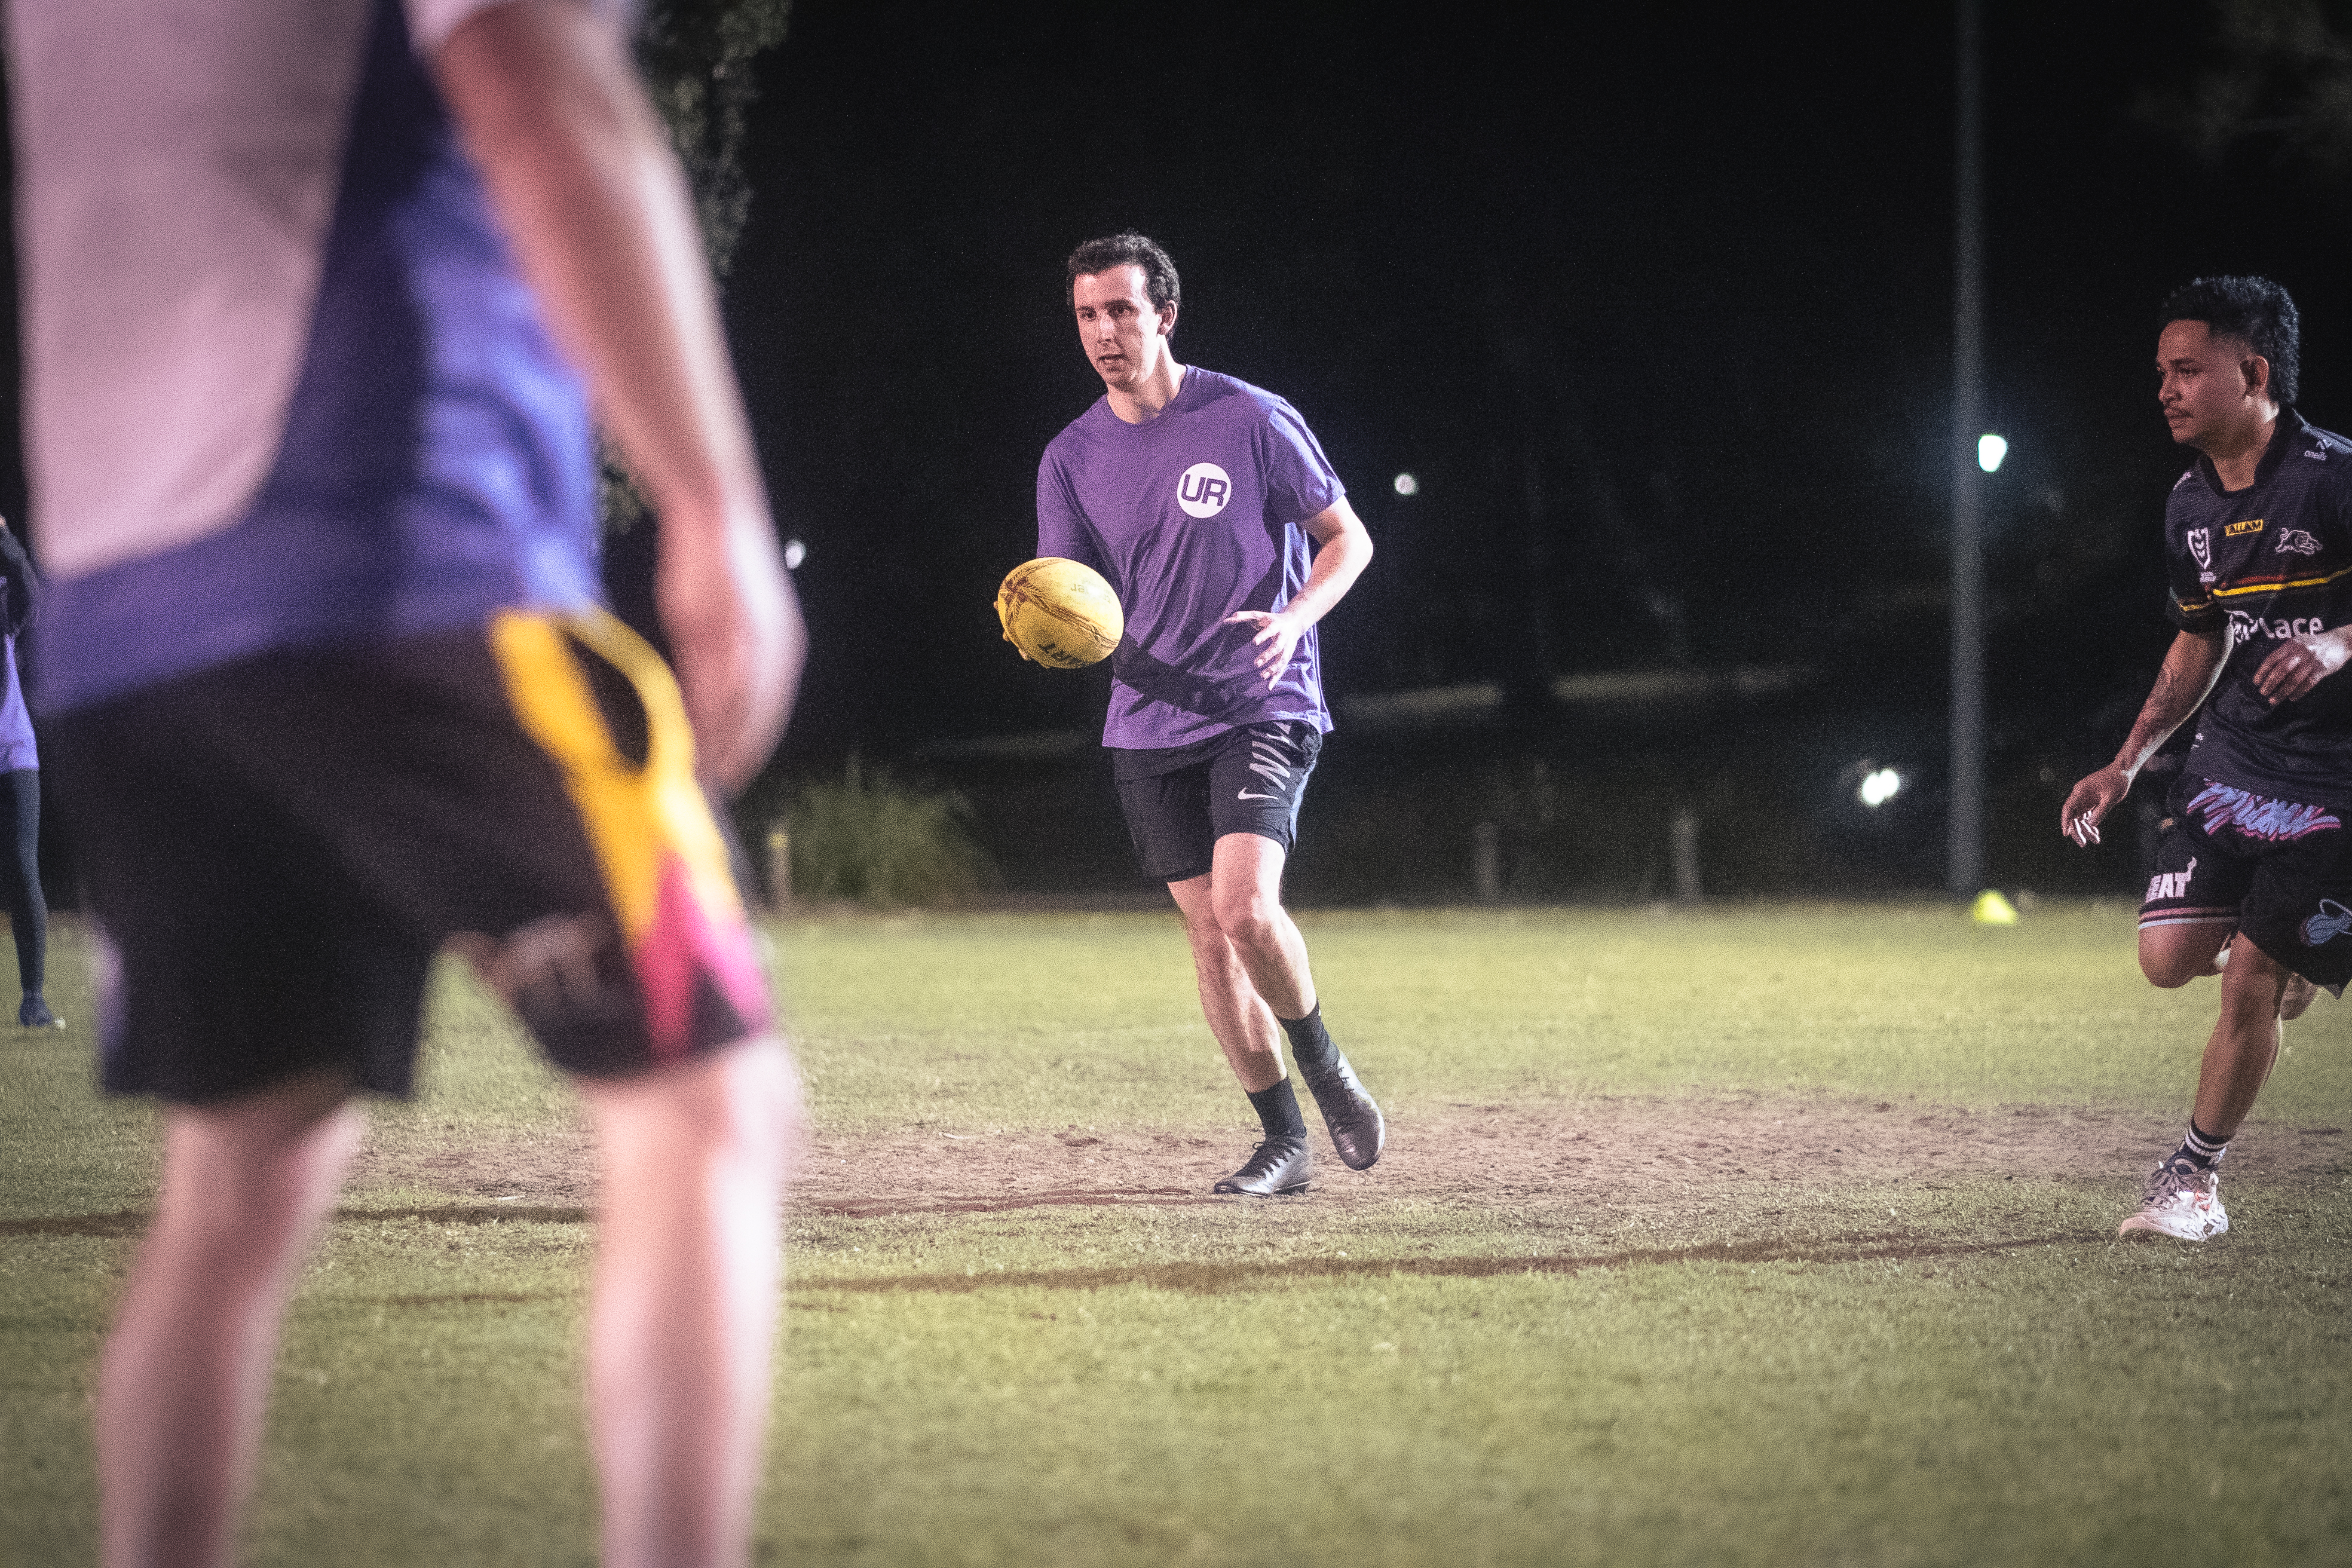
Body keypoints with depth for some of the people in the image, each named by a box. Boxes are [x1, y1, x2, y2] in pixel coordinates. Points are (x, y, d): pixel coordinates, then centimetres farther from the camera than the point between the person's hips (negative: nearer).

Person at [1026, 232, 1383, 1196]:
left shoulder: (1252, 421, -6)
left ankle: (1322, 1064, 6)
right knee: (1207, 929, 3)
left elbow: (1347, 539, 1)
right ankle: (1284, 1141, 13)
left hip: (1263, 709, -4)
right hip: (1150, 724, 4)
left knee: (1246, 907, -21)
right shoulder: (1072, 458, 6)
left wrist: (1293, 619, -17)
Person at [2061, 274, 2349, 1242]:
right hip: (2230, 758, 6)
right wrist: (2127, 763, 14)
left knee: (2248, 981, -7)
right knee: (2169, 956, -7)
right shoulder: (2190, 505, 7)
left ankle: (2194, 1179, 9)